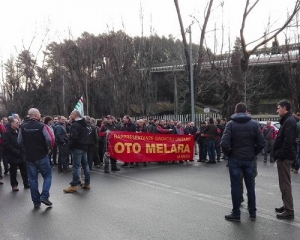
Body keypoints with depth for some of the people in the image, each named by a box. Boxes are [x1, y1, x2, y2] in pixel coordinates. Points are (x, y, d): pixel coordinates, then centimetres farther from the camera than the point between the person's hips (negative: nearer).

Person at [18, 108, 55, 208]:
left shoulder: (23, 127, 0)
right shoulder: (42, 126, -12)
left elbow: (20, 141, 4)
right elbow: (50, 139, -20)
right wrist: (48, 148, -3)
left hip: (29, 157, 4)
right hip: (42, 156, -4)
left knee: (32, 179, 10)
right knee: (47, 175, 11)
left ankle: (36, 201, 15)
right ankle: (44, 196, -3)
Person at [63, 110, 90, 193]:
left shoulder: (75, 125, -15)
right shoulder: (84, 124, 15)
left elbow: (74, 137, -23)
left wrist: (71, 146, -12)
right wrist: (84, 143, 16)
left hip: (77, 148, -9)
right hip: (84, 147, 9)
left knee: (76, 166, -6)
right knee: (85, 165, 13)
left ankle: (74, 186, -2)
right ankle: (87, 183, 19)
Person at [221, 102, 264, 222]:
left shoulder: (231, 124, -7)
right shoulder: (254, 124, 1)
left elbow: (224, 143, -17)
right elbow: (261, 143, -3)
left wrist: (229, 153, -1)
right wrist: (253, 153, 9)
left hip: (235, 159, -2)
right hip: (249, 159, 3)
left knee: (235, 186, 3)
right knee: (250, 185, 13)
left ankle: (236, 214, 8)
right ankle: (252, 212, 21)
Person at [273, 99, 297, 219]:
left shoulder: (289, 121, -17)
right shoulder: (287, 120, 15)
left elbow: (288, 142, -25)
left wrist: (281, 156, -22)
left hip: (285, 157, -11)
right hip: (285, 156, 11)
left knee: (285, 183, -6)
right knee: (284, 182, 17)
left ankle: (289, 211, -1)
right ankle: (286, 206, 27)